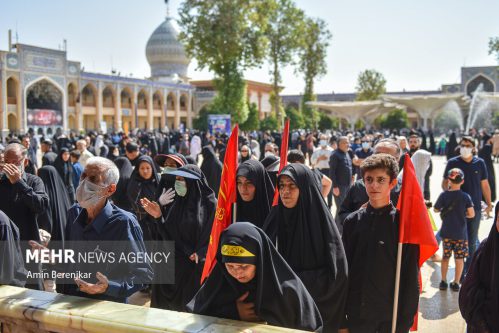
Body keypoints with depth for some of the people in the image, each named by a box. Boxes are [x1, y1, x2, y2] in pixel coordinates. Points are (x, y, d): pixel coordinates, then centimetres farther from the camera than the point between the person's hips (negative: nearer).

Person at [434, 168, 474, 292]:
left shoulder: (444, 195, -8)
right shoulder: (466, 197, -11)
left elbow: (436, 209, 1)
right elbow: (471, 214, -11)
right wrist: (463, 214, 8)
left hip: (446, 232, 1)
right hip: (461, 233, -1)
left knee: (445, 257, 14)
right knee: (459, 258, 10)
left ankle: (443, 282, 18)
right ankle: (456, 283, 14)